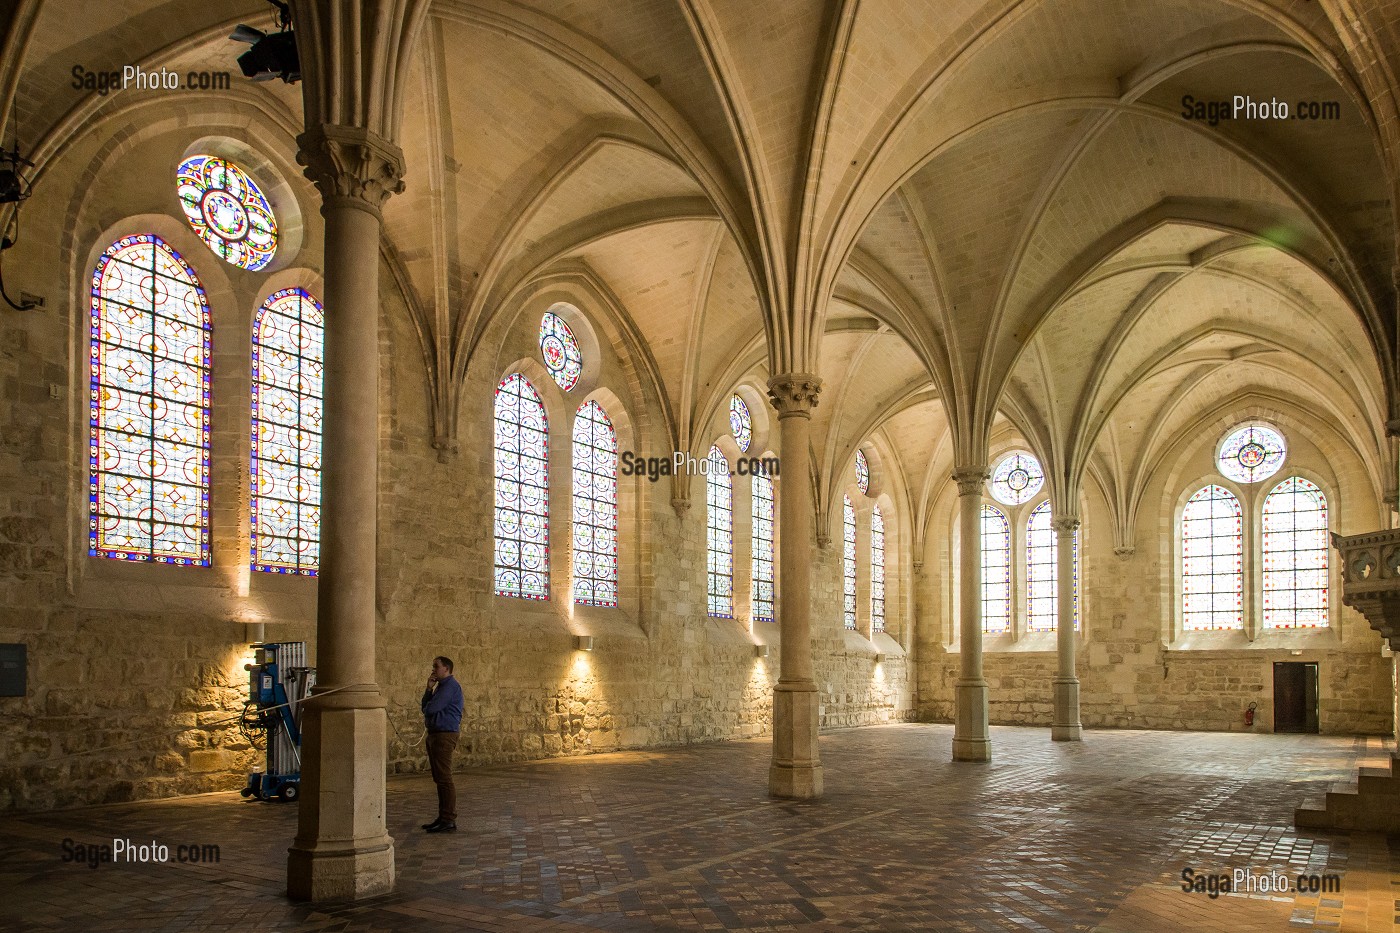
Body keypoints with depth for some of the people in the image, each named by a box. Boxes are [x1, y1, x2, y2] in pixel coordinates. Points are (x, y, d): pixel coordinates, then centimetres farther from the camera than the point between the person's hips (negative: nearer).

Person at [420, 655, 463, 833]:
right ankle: (443, 817, 19)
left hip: (444, 735, -11)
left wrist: (426, 715, 4)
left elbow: (430, 709, -19)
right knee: (439, 778, 13)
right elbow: (425, 707, 15)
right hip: (435, 734, 11)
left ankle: (449, 821, -8)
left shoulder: (450, 686, -13)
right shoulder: (440, 686, 21)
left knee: (444, 778, -10)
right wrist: (429, 689, 3)